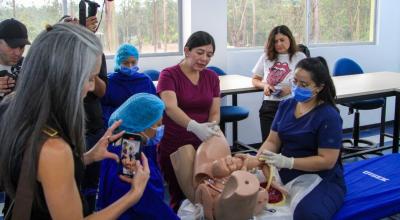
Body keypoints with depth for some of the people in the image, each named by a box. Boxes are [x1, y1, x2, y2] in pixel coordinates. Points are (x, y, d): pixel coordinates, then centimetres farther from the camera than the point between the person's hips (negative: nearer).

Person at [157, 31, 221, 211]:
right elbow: (170, 107, -26)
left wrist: (211, 128, -20)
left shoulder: (212, 77, 5)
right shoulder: (169, 75, -10)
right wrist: (195, 127, -43)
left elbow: (215, 112, 3)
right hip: (173, 148, -4)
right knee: (180, 197, 6)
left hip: (202, 147, 4)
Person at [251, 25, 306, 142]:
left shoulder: (299, 57, 4)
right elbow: (255, 80, 21)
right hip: (269, 105, 3)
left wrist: (291, 89, -18)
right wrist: (264, 85, -1)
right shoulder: (266, 57, 13)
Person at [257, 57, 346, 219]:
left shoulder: (329, 116, -15)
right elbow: (272, 141, 5)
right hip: (287, 175, 6)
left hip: (322, 180, -5)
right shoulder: (286, 105, 5)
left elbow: (327, 160, -19)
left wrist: (287, 162, -27)